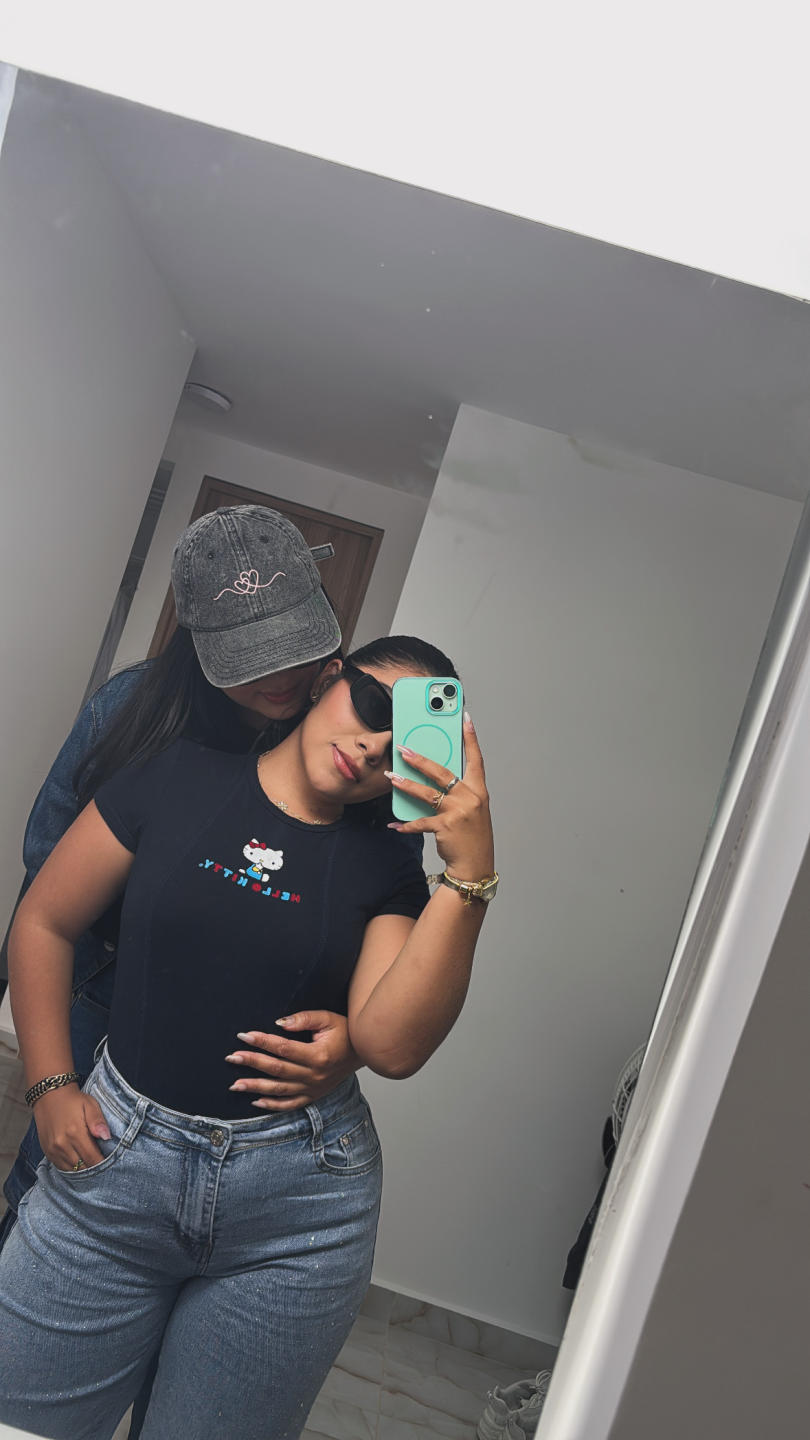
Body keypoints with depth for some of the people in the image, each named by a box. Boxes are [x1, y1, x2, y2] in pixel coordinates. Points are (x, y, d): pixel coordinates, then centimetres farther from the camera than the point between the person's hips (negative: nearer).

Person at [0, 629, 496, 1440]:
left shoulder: (388, 863, -1)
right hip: (116, 1159, 0)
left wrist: (469, 874, -20)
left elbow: (392, 1046, -15)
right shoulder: (178, 781, -2)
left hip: (299, 1206, 1)